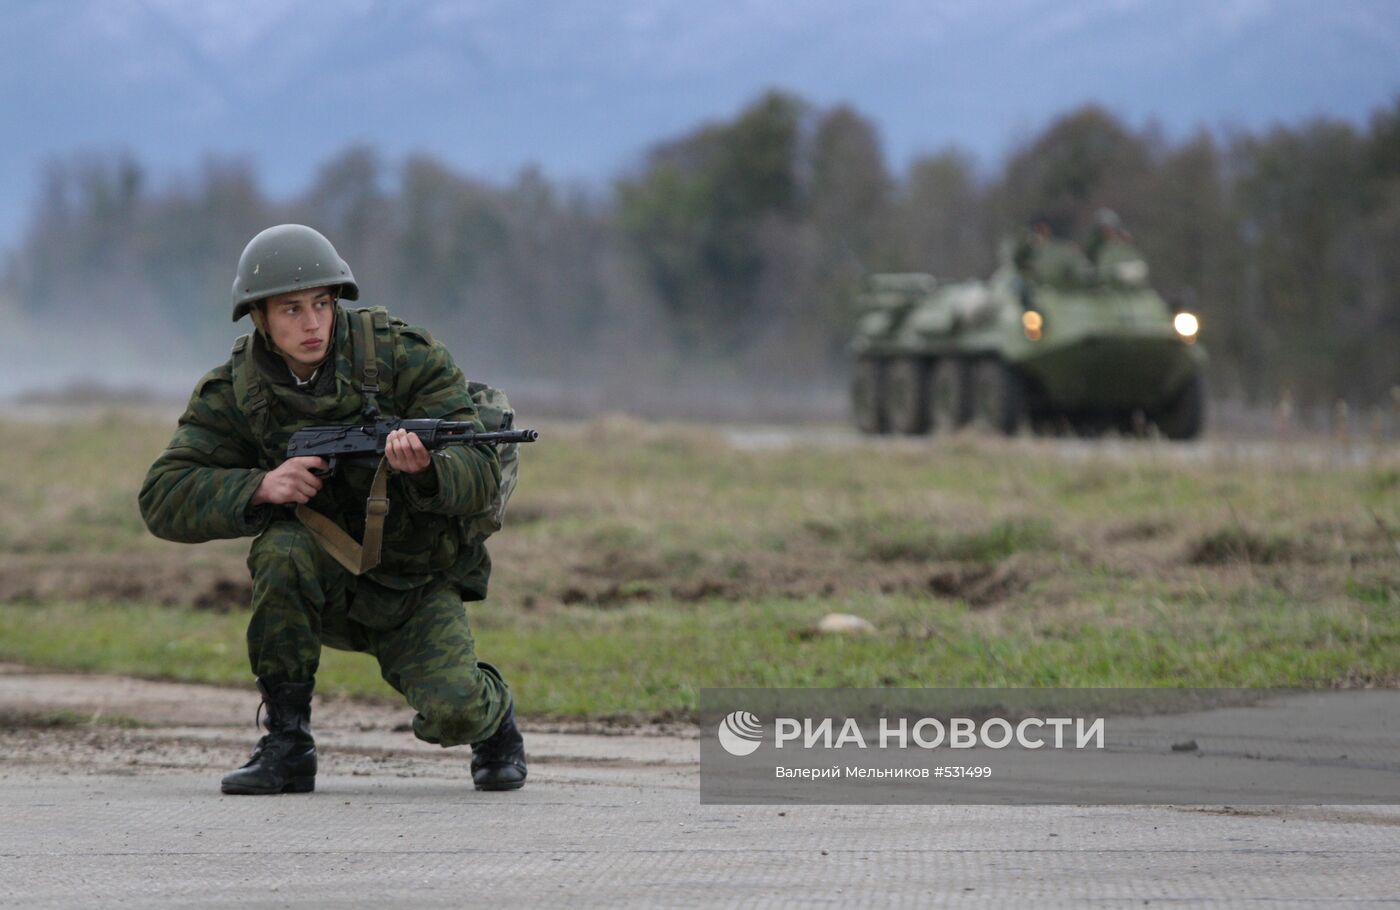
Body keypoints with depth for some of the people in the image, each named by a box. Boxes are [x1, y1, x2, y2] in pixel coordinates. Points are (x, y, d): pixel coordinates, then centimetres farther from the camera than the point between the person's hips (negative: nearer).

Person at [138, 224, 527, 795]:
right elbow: (163, 500, -15)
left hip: (419, 590, -2)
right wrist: (260, 488, -32)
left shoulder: (405, 357, -15)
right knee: (285, 547, -33)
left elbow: (482, 480, -19)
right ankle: (287, 743, -18)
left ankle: (493, 715, 13)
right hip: (323, 589, 2)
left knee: (451, 715, -27)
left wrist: (425, 468, -43)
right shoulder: (234, 393, -9)